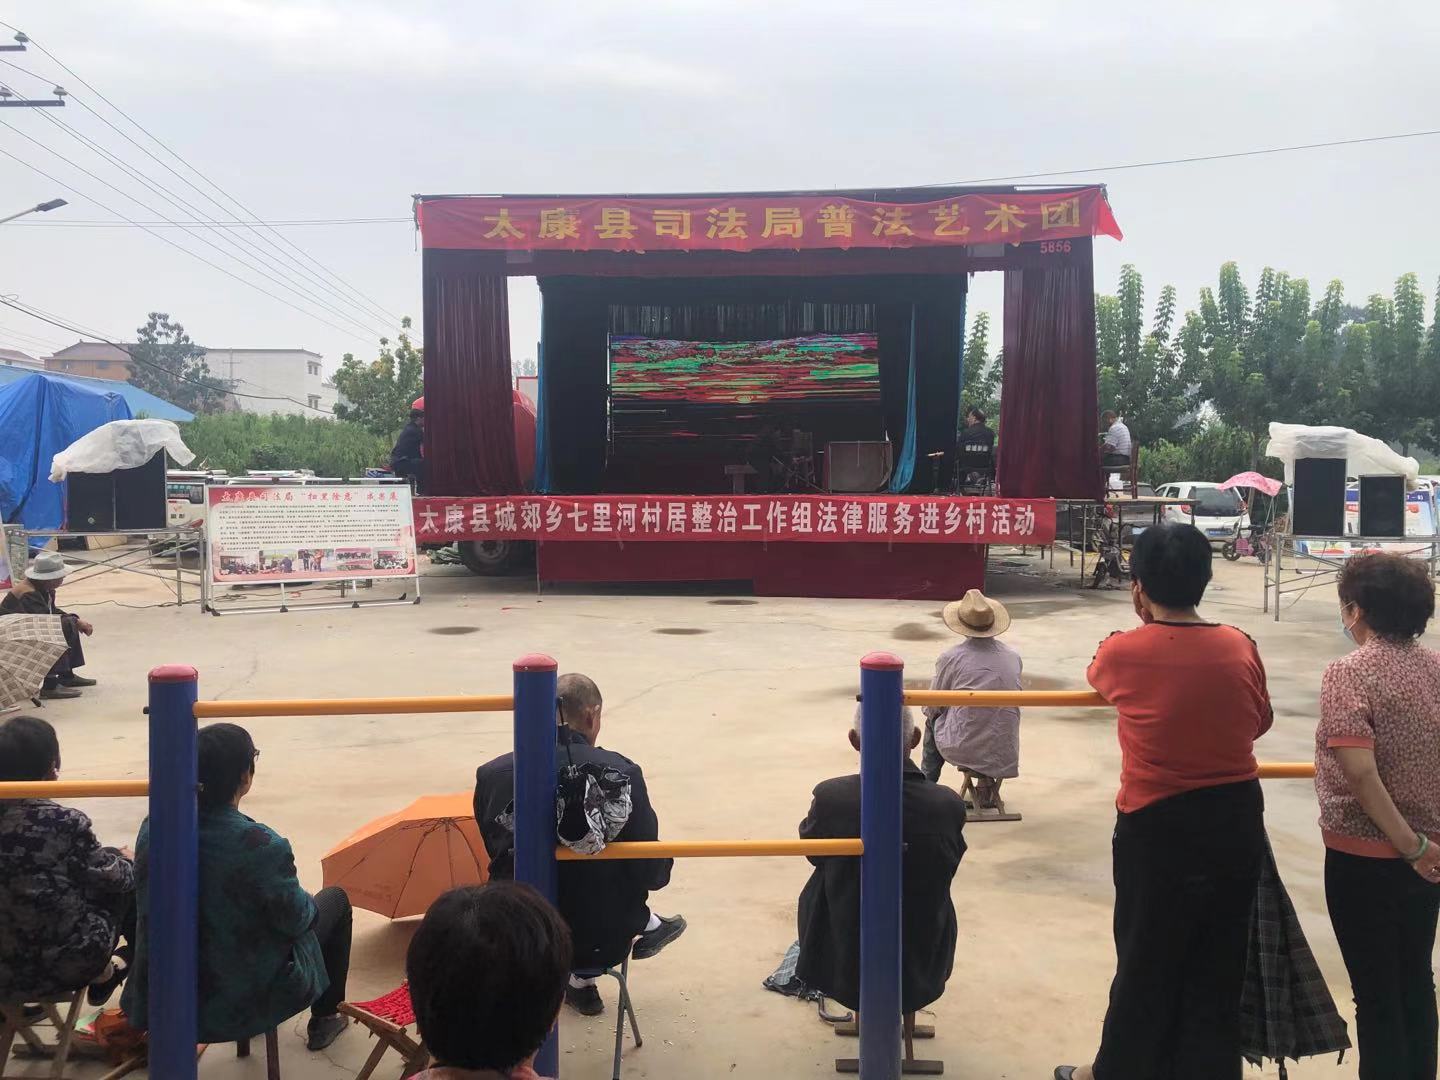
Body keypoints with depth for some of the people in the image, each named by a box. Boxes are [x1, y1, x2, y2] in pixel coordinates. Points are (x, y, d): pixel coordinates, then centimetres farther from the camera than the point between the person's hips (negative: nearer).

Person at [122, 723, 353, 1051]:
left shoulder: (152, 829, -13)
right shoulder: (261, 846, -30)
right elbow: (295, 920, -17)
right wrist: (309, 905, 6)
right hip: (249, 1000, -5)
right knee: (335, 900, 20)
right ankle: (324, 1020, 32)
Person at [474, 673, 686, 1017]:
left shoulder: (491, 774, -9)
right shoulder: (620, 773, -17)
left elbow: (498, 854, 8)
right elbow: (652, 873, -11)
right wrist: (666, 862, 13)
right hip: (600, 942, -2)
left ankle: (578, 980, 35)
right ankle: (645, 927, 40)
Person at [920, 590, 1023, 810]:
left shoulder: (951, 657, -10)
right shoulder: (1013, 657, 1)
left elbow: (932, 707, 2)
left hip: (962, 749, -3)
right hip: (1006, 753, 3)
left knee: (933, 721, 27)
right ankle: (988, 778, 18)